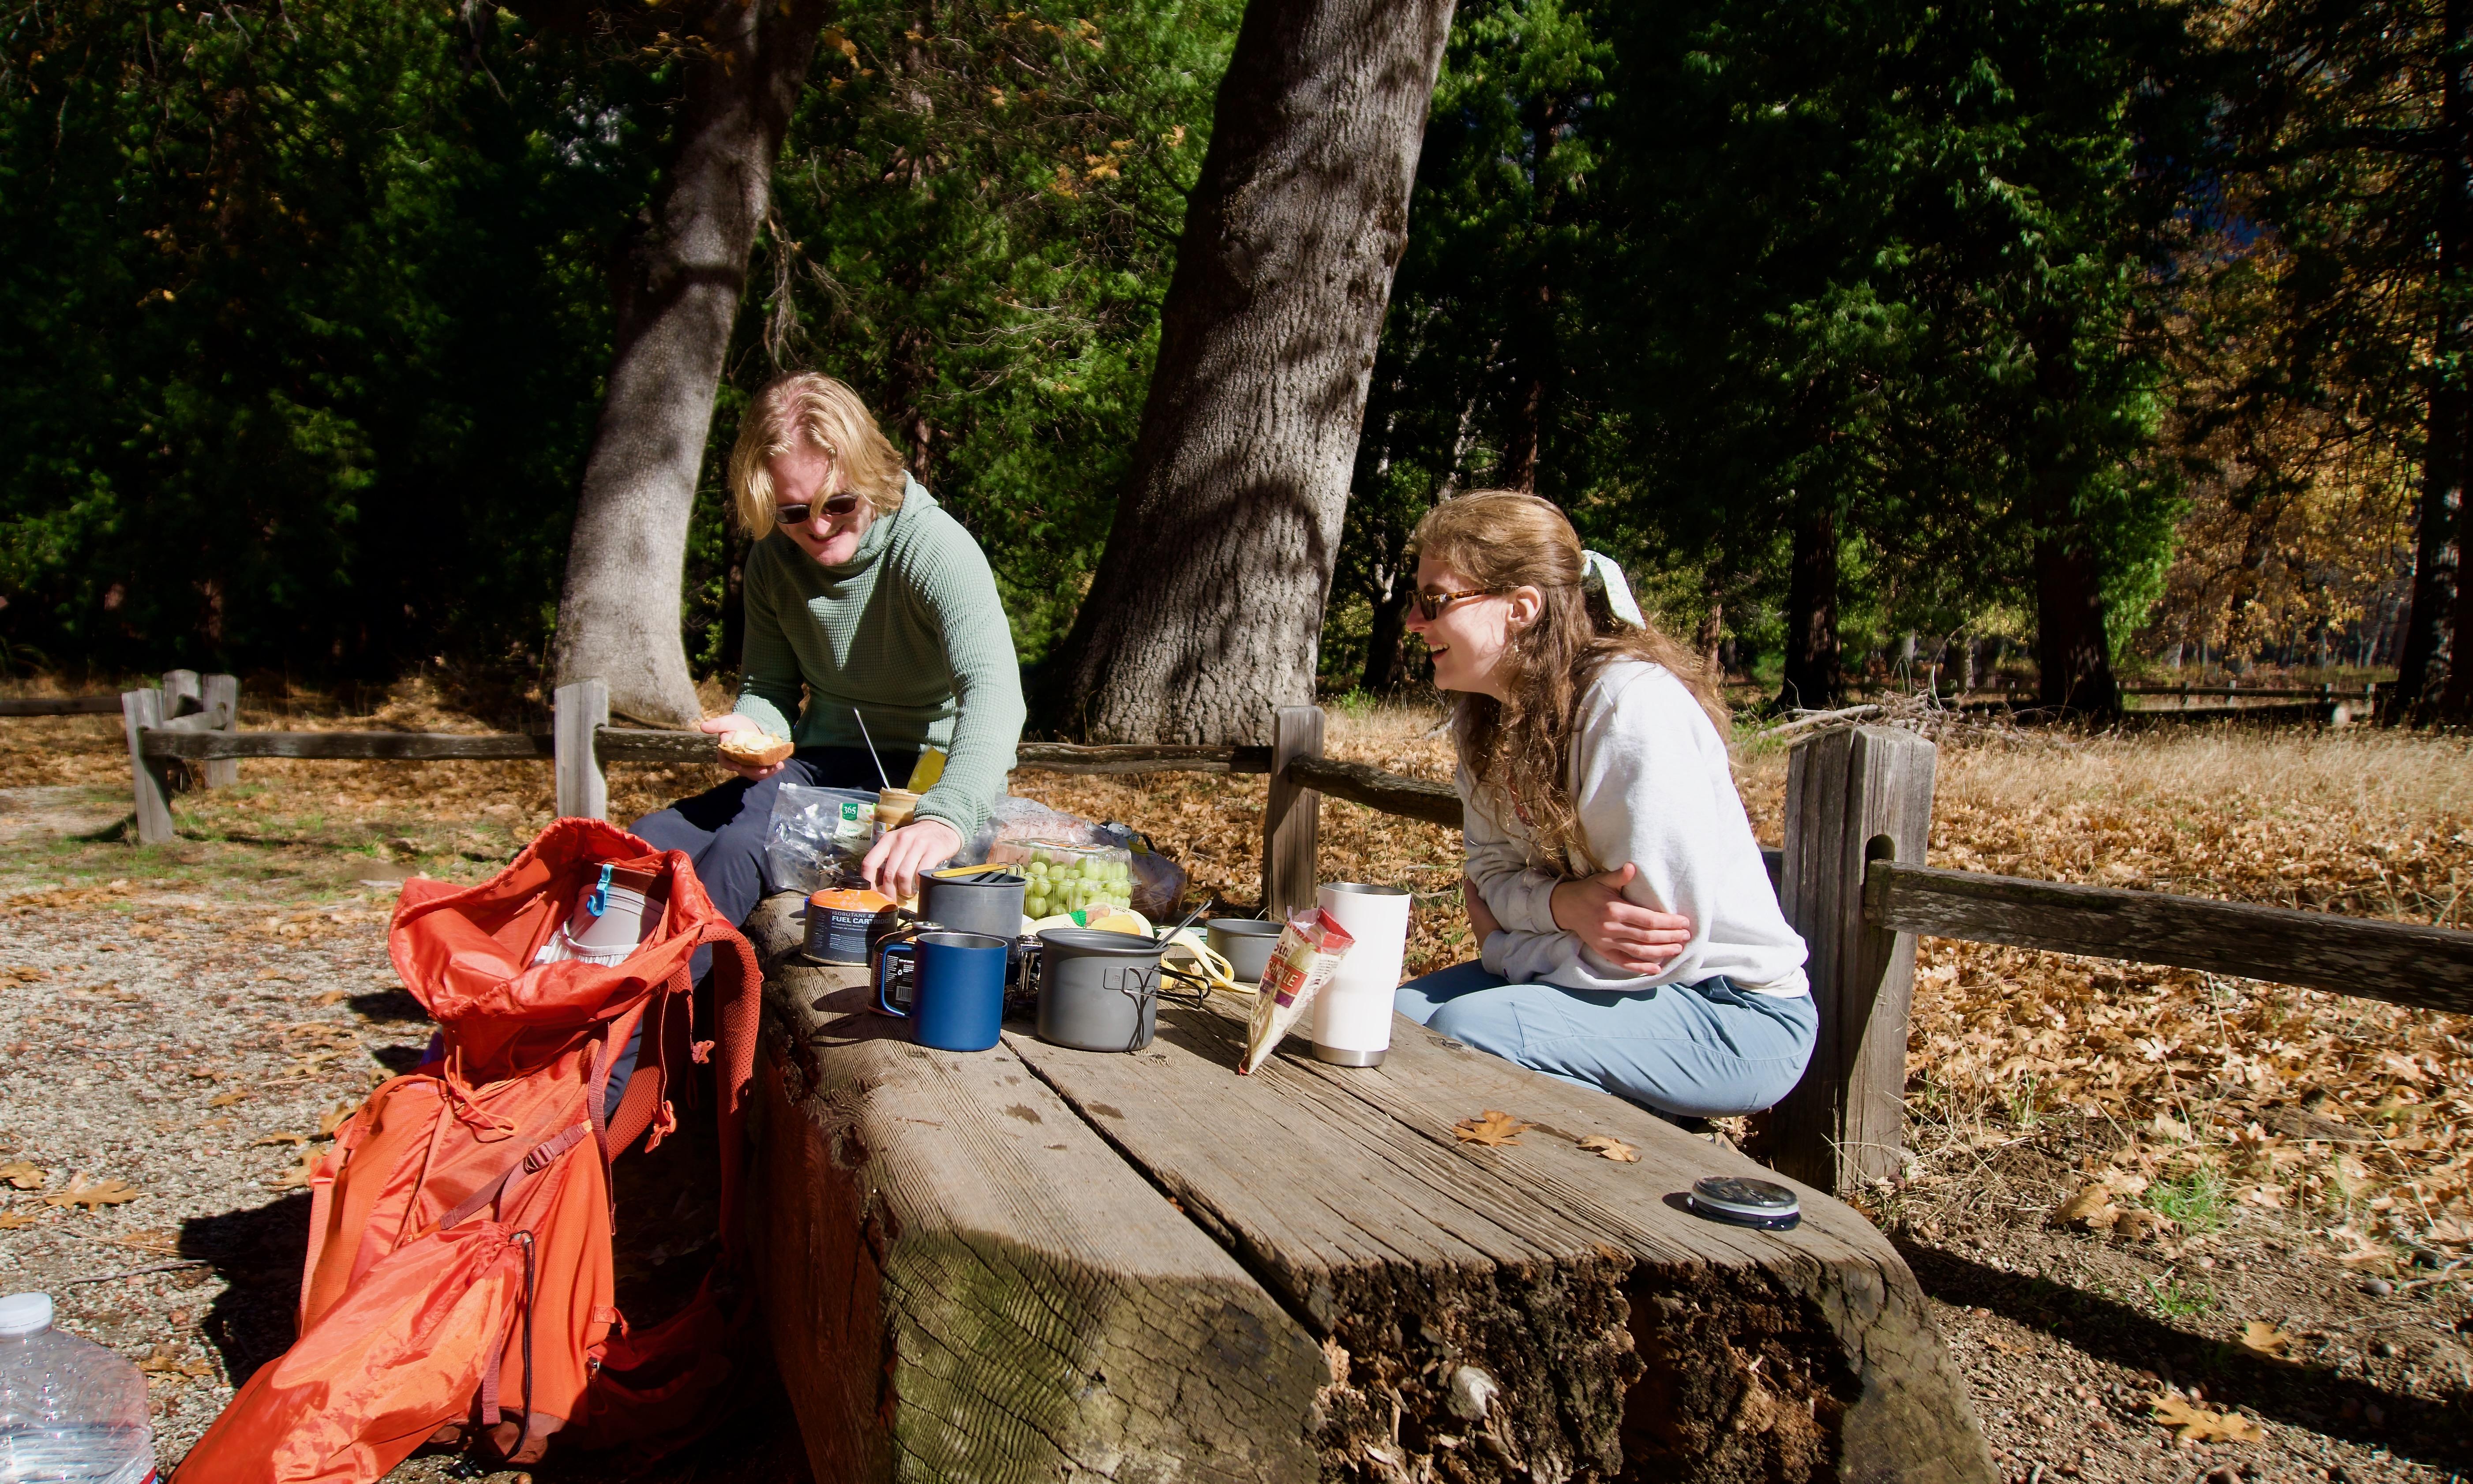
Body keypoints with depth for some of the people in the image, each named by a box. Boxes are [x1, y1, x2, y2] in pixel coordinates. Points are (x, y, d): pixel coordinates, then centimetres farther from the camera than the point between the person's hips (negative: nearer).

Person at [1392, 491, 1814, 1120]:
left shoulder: (1631, 705, -24)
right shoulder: (1483, 718, 2)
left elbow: (1658, 941, -25)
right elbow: (1495, 874, 4)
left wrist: (1501, 948, -10)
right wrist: (1562, 903, -20)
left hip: (1735, 1009, -8)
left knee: (1464, 1030, -25)